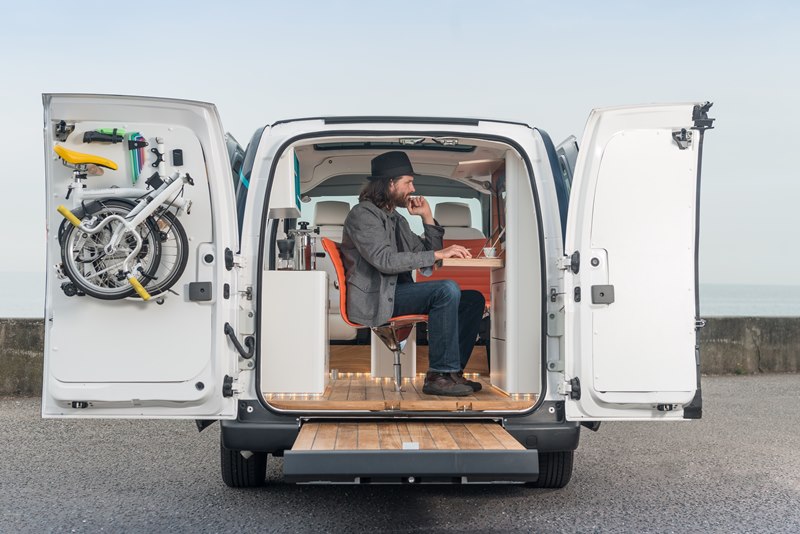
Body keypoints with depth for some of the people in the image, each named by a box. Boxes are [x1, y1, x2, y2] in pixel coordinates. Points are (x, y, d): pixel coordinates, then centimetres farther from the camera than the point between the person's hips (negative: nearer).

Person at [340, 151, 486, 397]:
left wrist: (427, 216, 9)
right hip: (375, 298, -9)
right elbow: (385, 260, -23)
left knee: (474, 299, -1)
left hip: (397, 291, 9)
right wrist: (438, 254, -24)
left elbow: (427, 253, 20)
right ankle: (440, 374, -23)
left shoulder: (396, 218, 20)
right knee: (447, 290, -28)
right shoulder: (363, 214, -8)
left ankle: (451, 371, -4)